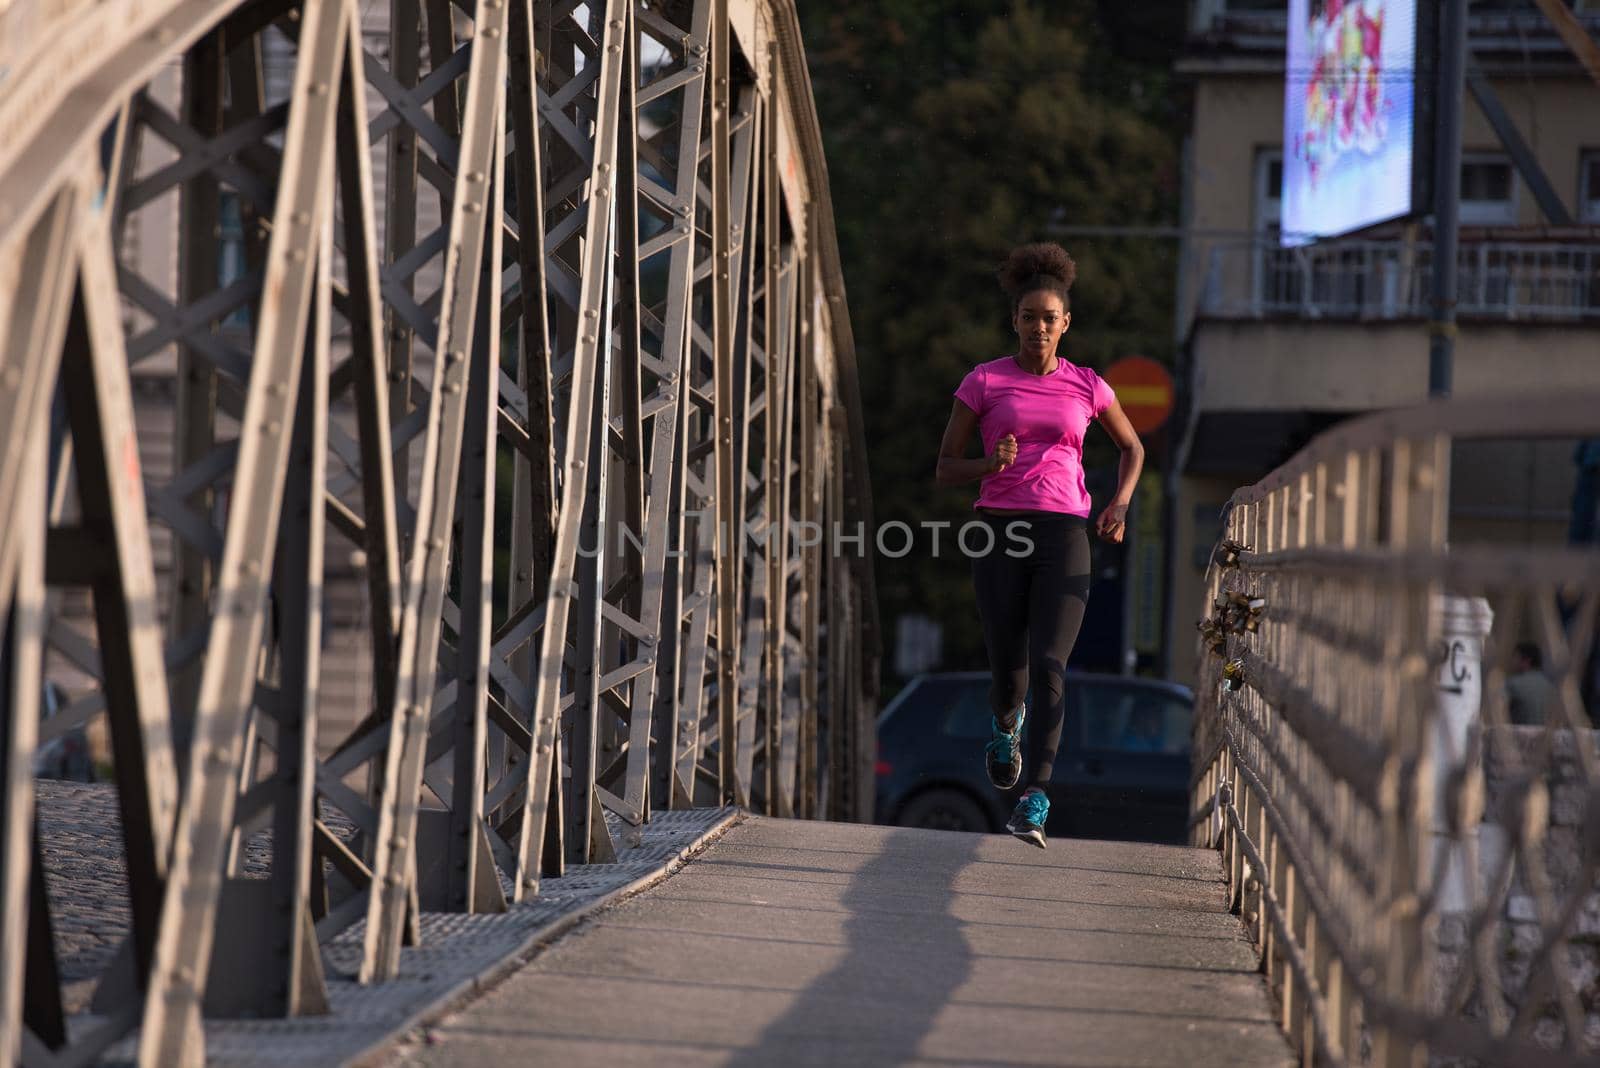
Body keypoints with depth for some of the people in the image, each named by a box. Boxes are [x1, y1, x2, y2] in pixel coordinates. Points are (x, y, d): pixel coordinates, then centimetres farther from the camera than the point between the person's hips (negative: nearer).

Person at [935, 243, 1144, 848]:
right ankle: (1008, 722, 42)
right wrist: (990, 464, -17)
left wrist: (1119, 505, 6)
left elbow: (1132, 447, 25)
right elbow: (945, 470, 5)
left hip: (1064, 537, 0)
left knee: (1048, 667, -16)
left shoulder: (1087, 387, 9)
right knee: (1008, 669, 3)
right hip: (998, 532, 0)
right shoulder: (983, 382, 4)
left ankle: (1034, 802, -15)